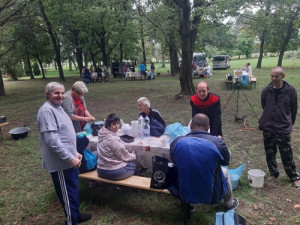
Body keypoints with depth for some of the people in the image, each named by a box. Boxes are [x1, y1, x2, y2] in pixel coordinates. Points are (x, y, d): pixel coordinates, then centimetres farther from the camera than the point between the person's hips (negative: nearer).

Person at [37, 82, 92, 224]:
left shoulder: (57, 107, 13)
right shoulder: (47, 110, -19)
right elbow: (52, 139, -27)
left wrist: (74, 152, 17)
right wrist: (70, 158, -25)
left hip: (69, 159, 10)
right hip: (60, 162, -10)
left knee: (73, 190, 22)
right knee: (68, 193, 4)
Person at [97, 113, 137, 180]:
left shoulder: (103, 135, 3)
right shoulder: (112, 139, -24)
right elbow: (123, 156, -13)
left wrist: (130, 155, 10)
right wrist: (132, 156, 6)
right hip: (113, 172, -9)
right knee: (133, 165, 13)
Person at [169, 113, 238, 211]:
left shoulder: (177, 142, -14)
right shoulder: (217, 143, -19)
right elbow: (227, 160, 2)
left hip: (184, 195, 2)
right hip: (211, 196, -1)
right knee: (224, 170, 26)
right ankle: (229, 204, 48)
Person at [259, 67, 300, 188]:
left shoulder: (290, 90, -8)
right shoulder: (266, 90, -3)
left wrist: (289, 123, 9)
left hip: (284, 128, -2)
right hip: (267, 127, 3)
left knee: (287, 155, 3)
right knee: (269, 153, 12)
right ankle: (273, 172, 31)